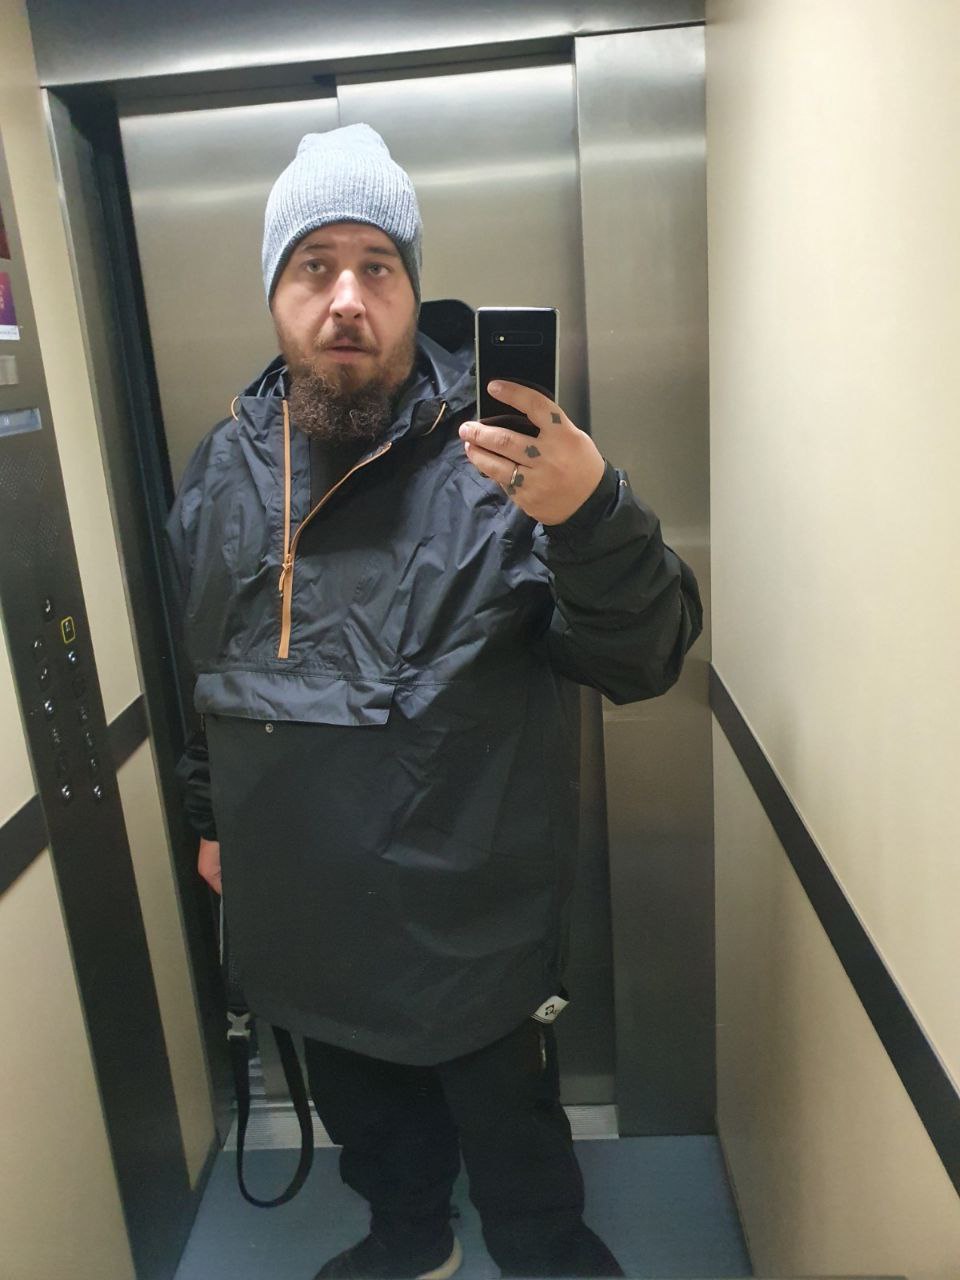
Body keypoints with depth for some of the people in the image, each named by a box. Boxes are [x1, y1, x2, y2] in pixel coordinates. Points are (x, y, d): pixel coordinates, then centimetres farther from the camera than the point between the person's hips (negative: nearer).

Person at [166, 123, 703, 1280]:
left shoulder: (500, 455, -18)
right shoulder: (222, 469, -1)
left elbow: (645, 660, -24)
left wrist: (594, 514, -42)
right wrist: (209, 814, 18)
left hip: (473, 914, -5)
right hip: (301, 914, 5)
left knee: (511, 1127, 20)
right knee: (365, 1117, 29)